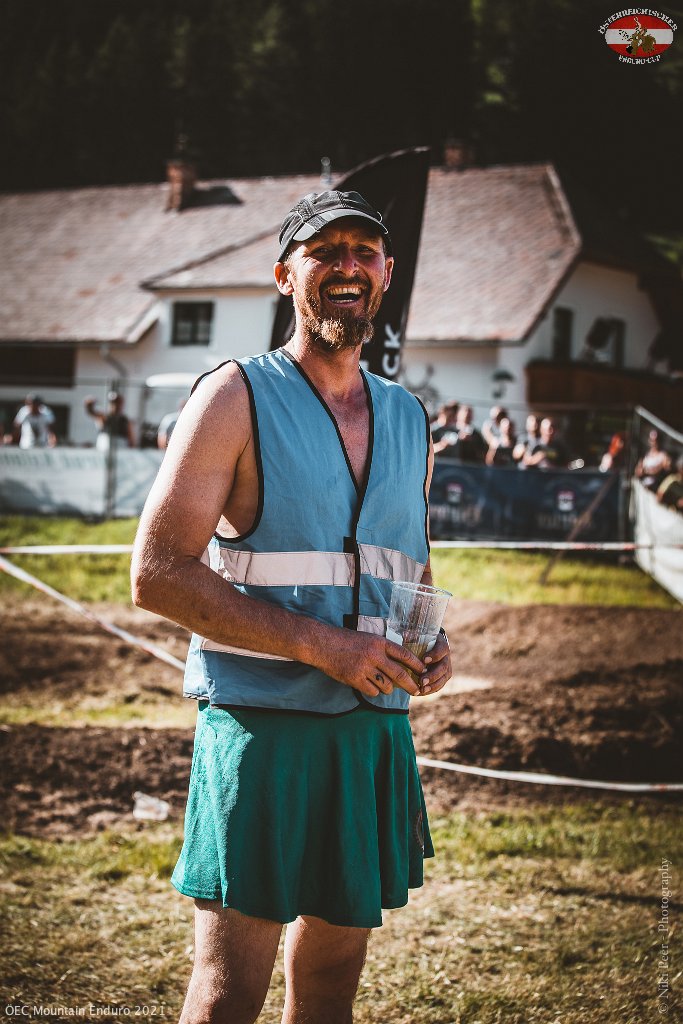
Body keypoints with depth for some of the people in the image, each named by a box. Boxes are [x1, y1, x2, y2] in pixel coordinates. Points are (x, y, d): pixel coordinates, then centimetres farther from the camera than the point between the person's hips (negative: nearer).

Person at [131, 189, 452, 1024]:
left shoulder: (409, 420, 14)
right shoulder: (235, 398, -4)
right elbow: (157, 575, -12)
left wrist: (431, 648, 3)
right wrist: (319, 644, -18)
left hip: (376, 730, 6)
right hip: (260, 726, -5)